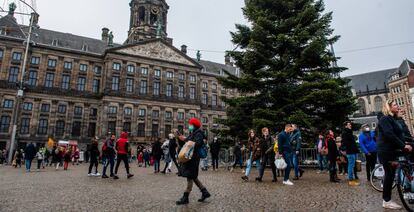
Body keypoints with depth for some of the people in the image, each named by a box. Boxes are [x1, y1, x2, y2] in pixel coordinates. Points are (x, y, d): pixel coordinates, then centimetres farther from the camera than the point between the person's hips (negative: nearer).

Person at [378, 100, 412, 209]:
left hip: (392, 150, 9)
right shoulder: (385, 119, -12)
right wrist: (403, 145, -21)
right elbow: (389, 135, -22)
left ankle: (386, 199, 18)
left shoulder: (393, 119, 17)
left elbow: (399, 134, 19)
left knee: (390, 174, 10)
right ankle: (387, 201, 2)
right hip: (386, 151, -9)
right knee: (390, 174, -6)